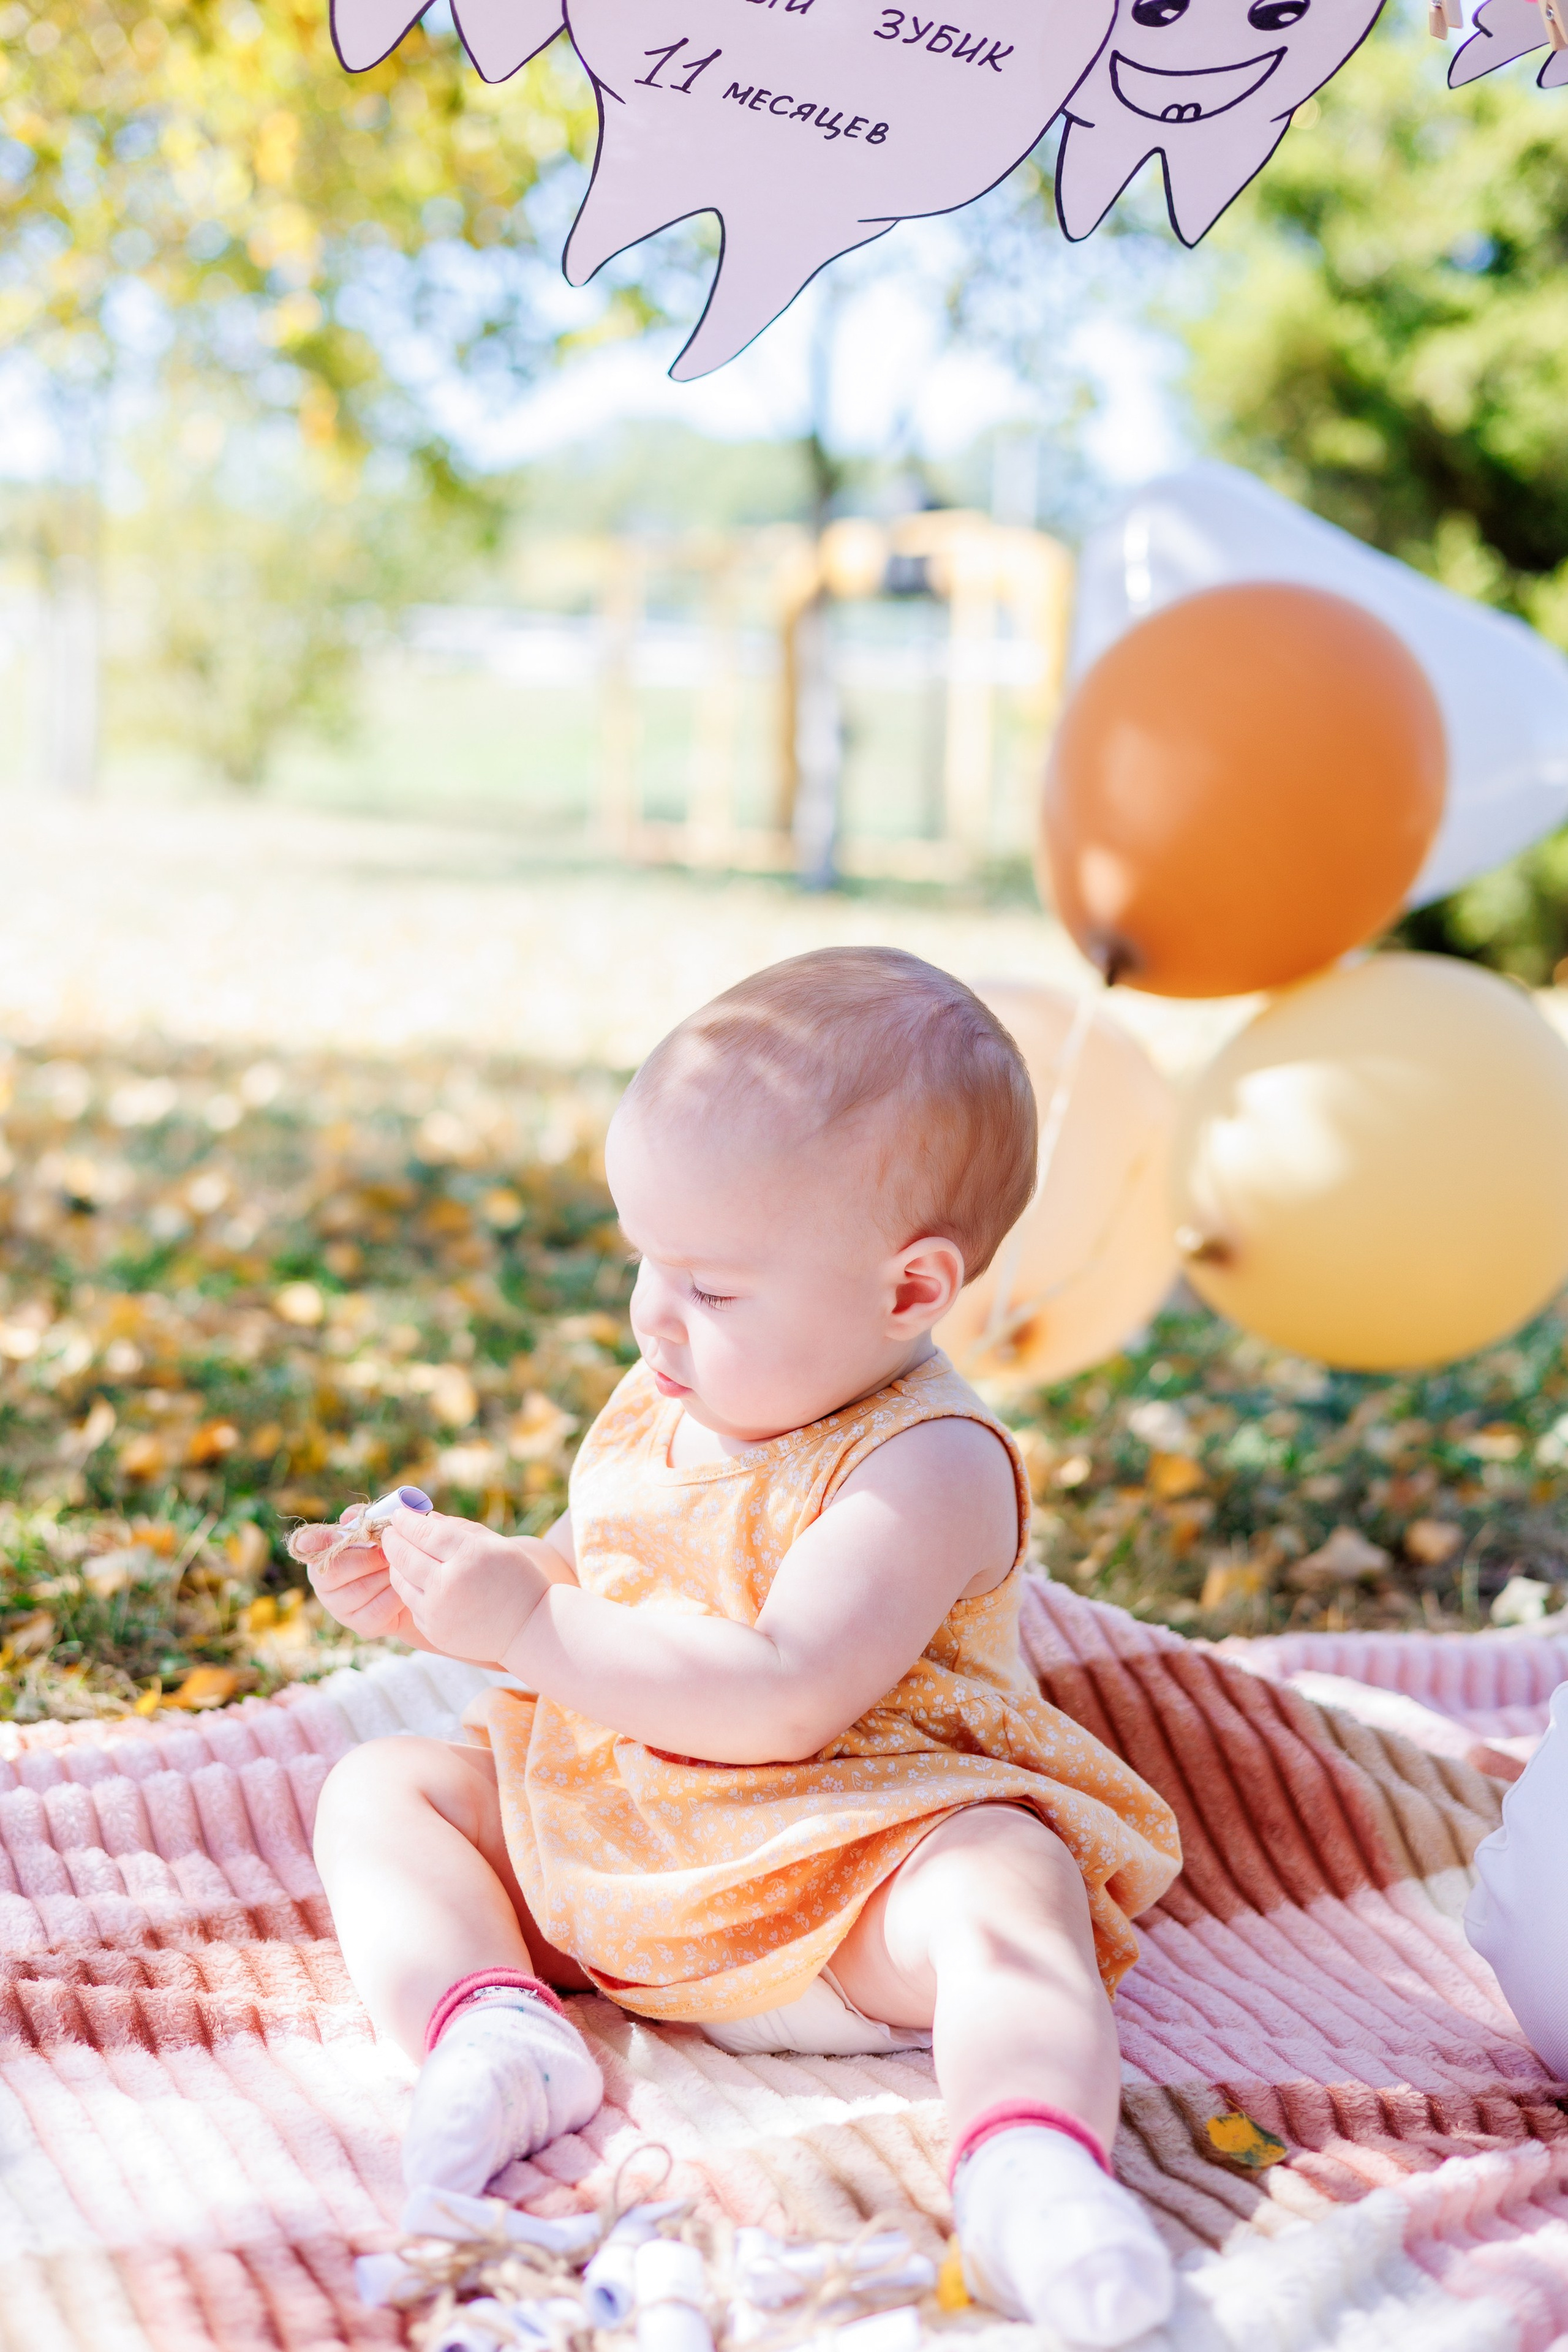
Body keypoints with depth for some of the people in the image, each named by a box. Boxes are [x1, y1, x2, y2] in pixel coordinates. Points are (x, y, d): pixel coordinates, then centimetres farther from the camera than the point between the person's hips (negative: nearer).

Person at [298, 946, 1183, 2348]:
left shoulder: (926, 1468, -19)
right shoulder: (656, 1410, 7)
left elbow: (779, 1701, -29)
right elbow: (578, 1585, 22)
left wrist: (527, 1625, -27)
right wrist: (432, 1598, 2)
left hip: (850, 1873, -7)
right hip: (605, 1847, 8)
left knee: (1002, 1893, -36)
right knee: (381, 1786, -2)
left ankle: (1030, 2161, -57)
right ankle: (493, 2029, -26)